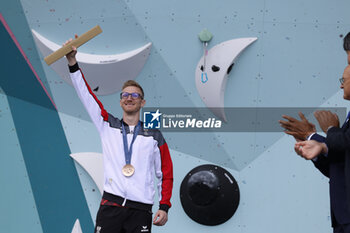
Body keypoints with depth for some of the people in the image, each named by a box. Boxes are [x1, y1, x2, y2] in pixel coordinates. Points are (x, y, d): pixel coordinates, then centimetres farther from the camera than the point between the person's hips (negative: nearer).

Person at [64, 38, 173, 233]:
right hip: (110, 205, 0)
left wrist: (164, 207, 1)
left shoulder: (154, 135, 11)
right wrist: (73, 63, -3)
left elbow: (166, 173, 11)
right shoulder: (108, 126, 13)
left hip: (141, 210, 0)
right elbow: (87, 96, 6)